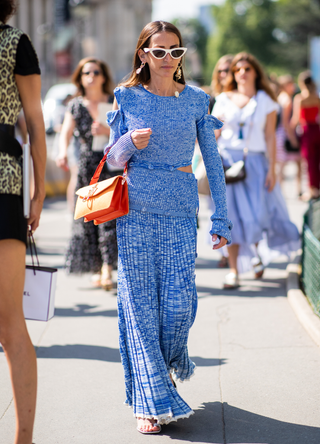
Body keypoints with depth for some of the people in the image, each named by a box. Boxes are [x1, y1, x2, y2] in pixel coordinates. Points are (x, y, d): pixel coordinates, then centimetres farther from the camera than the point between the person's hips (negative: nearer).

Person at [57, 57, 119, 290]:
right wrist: (63, 152, -21)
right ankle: (97, 270, 10)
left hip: (113, 164, -3)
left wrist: (108, 130, -19)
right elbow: (66, 131, -1)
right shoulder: (76, 106, 9)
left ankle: (107, 268, -16)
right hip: (87, 164, 3)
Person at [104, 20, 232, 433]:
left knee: (178, 302, -5)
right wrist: (130, 143, -15)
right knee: (139, 303, -2)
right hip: (136, 210, 0)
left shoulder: (196, 100, 6)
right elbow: (113, 158, 9)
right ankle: (151, 401, 6)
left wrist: (220, 218, 5)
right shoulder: (127, 97, 4)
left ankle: (172, 359, 30)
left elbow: (212, 161, 8)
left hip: (180, 212, 0)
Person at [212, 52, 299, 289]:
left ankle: (258, 249, 26)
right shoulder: (224, 100, 10)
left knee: (257, 214, -7)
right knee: (232, 215, -6)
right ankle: (234, 269, 0)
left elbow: (270, 137, 4)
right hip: (227, 160, 1)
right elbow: (213, 134, 9)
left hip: (255, 162, -1)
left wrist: (272, 169, -3)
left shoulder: (265, 100, 8)